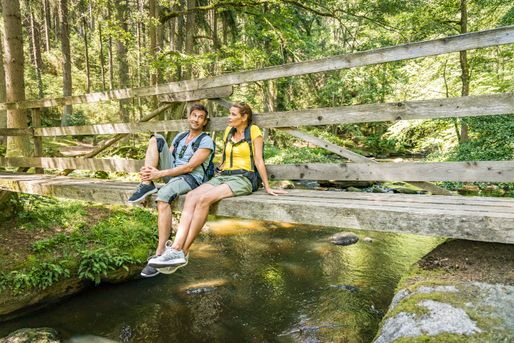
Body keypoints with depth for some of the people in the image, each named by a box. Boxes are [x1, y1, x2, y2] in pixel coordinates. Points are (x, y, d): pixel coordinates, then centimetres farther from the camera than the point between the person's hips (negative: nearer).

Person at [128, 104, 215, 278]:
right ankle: (146, 184, -20)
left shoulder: (206, 141, -4)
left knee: (163, 195, -38)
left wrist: (159, 174, -20)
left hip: (190, 179, -6)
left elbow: (189, 167, -14)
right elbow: (166, 157, 12)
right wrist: (149, 169, -11)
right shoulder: (180, 136, 19)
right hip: (172, 173, 6)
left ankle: (161, 253, -35)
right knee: (156, 139, -7)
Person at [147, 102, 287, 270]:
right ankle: (175, 248, -35)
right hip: (222, 176, 6)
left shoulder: (253, 131, 0)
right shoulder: (228, 131, 19)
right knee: (191, 196, -24)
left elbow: (259, 160, -2)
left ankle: (183, 252, -26)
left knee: (204, 199, -31)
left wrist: (267, 187, -3)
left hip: (243, 179, -6)